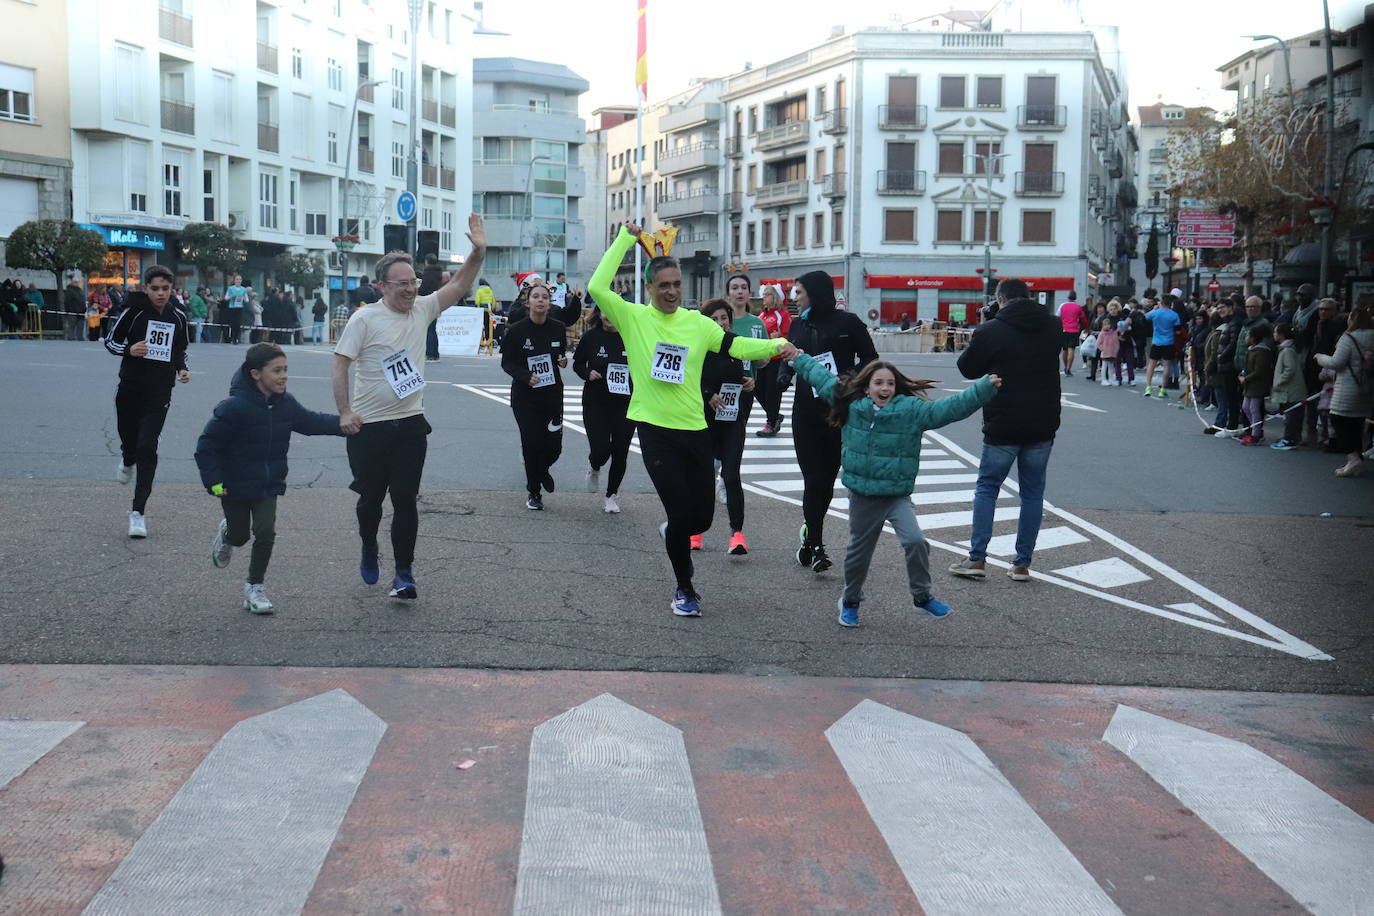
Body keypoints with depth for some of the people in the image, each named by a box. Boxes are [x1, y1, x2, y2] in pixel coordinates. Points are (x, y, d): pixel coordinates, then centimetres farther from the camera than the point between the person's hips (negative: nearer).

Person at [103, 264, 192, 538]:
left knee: (147, 448, -10)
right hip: (129, 389, 0)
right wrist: (129, 350, -17)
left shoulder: (178, 317, 5)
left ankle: (138, 511, -7)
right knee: (129, 440, 11)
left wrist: (183, 369, 1)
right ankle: (128, 462, 52)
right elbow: (110, 341, 3)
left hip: (159, 393, 0)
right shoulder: (133, 311, -5)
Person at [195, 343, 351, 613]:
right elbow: (206, 445, -18)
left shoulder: (285, 404, -6)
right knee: (240, 536, 13)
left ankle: (254, 586, 10)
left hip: (269, 485, 4)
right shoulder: (234, 408, -23)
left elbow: (310, 422, 11)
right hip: (236, 487, -3)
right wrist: (214, 481, -21)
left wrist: (341, 424, -3)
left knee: (266, 533, -9)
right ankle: (227, 534, 52)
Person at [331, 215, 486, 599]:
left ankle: (404, 573, 5)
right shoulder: (365, 318, -10)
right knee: (371, 497, 11)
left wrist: (479, 251, -12)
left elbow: (458, 285, 5)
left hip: (410, 424, 3)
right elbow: (340, 365, -8)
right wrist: (345, 413, -16)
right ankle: (369, 550, 39)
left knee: (405, 499, -1)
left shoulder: (422, 309, 4)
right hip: (369, 427, -3)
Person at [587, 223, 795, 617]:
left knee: (702, 516, 6)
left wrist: (776, 346, -14)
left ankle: (673, 535, 44)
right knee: (681, 511, -6)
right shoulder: (633, 317, -2)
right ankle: (685, 589, 15)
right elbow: (597, 287, -14)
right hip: (655, 430, -3)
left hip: (695, 429, 3)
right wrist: (624, 240, -10)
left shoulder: (697, 322, 6)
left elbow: (736, 345, 1)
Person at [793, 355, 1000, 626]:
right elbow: (821, 377, 12)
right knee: (859, 551, 14)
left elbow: (952, 407, -13)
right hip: (862, 495, 2)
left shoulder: (912, 410, -8)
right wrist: (799, 359, 22)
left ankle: (922, 596, 2)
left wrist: (985, 388, -22)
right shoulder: (851, 405, -2)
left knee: (915, 541, -20)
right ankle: (850, 601, 38)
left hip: (897, 495, -2)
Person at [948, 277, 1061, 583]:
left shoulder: (990, 331, -10)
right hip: (1043, 425, 3)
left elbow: (967, 368, 2)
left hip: (1002, 426, -3)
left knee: (986, 487, 10)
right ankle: (1022, 564, 11)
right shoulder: (1053, 328, 2)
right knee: (1033, 492, 10)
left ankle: (977, 559, 5)